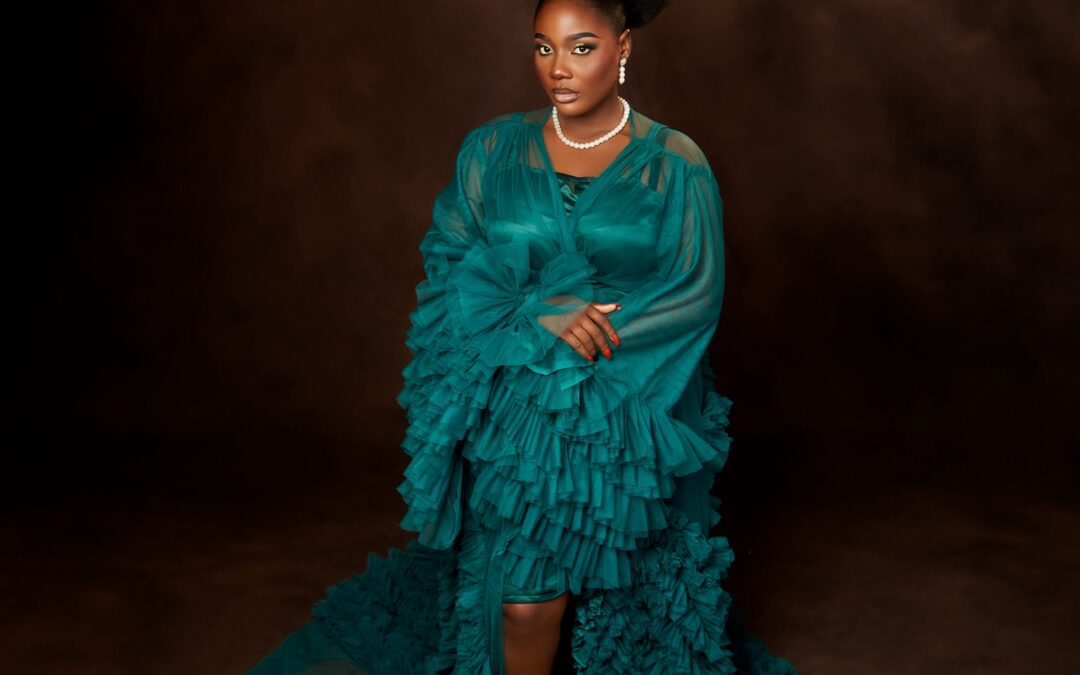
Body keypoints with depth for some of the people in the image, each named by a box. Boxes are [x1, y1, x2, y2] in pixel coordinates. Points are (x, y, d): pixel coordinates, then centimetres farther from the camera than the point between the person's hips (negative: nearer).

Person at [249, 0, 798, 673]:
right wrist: (539, 315, -18)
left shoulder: (676, 164, -3)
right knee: (525, 602, 0)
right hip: (517, 416, 1)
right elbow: (454, 265, -1)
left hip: (633, 417, 0)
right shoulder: (493, 150, 2)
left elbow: (696, 294, -5)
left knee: (630, 597, 11)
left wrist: (590, 336, -13)